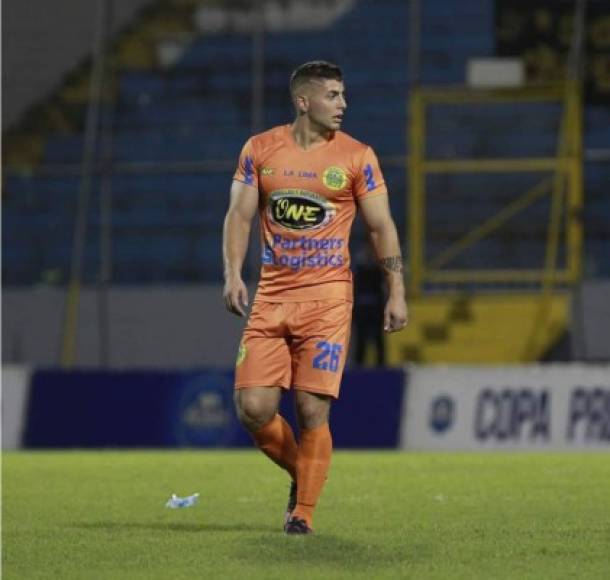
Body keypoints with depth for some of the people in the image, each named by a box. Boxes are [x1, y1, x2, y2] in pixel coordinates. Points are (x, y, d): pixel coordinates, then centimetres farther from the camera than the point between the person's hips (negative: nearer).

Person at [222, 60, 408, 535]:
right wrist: (233, 274, -6)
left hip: (328, 295, -2)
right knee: (253, 408, -6)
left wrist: (397, 291, -2)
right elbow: (240, 215, 8)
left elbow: (381, 226, 4)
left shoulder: (357, 156, 2)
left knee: (312, 410, -9)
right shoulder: (260, 149, 7)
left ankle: (303, 512, 4)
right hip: (271, 297, 2)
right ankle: (301, 474, 21)